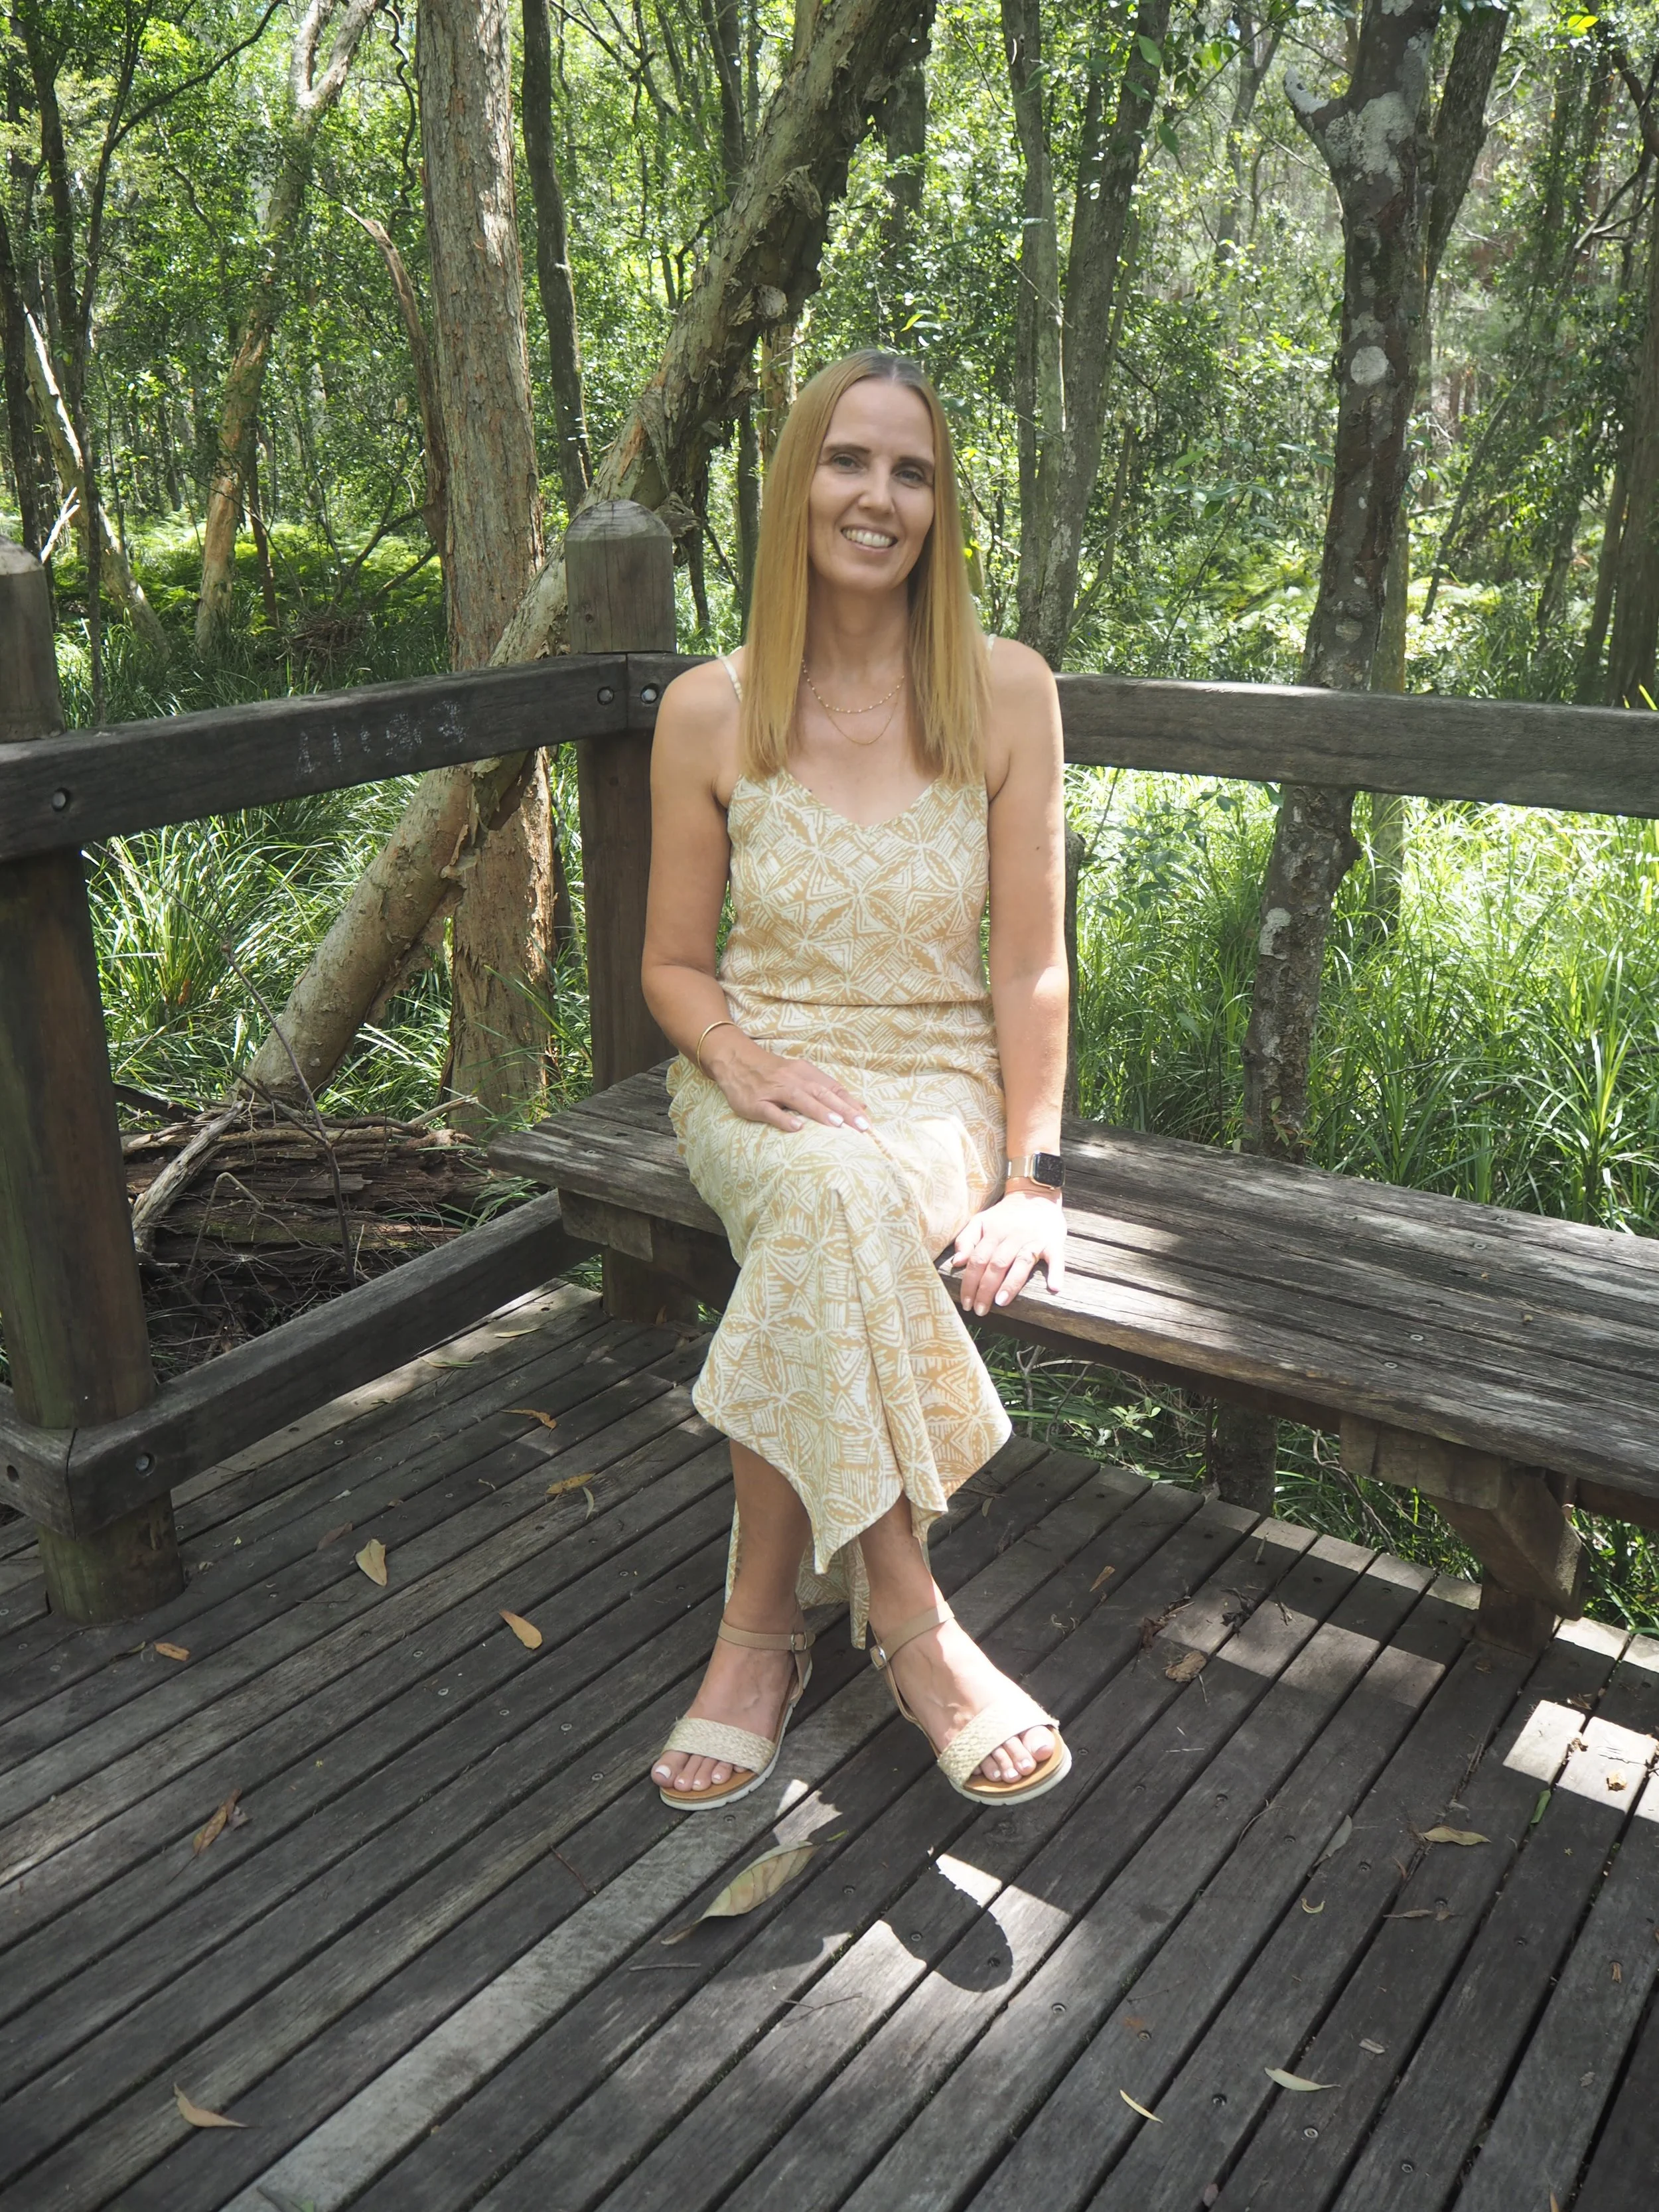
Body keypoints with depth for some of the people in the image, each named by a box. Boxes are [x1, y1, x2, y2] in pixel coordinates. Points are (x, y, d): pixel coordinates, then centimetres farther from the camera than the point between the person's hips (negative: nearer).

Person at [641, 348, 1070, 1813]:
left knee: (825, 1227, -35)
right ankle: (906, 1618, -19)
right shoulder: (709, 711, 0)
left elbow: (1030, 964, -1)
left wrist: (1032, 1177, -11)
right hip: (765, 1073, 1)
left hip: (943, 1080, 0)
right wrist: (741, 1064, -15)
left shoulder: (1006, 690, -2)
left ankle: (767, 1618, -15)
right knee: (836, 1193, -36)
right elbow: (675, 961, 7)